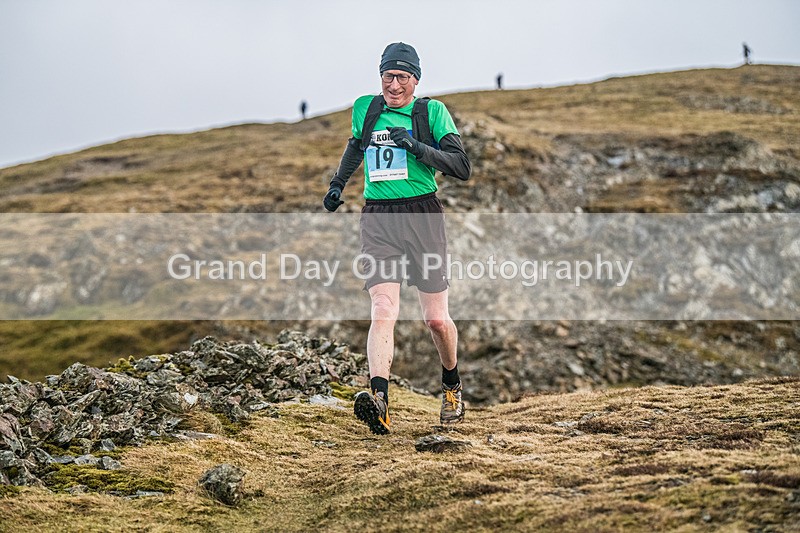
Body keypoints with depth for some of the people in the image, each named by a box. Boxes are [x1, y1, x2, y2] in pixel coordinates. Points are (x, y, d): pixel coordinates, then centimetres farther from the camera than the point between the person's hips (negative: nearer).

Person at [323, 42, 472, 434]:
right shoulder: (365, 109, 11)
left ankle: (452, 387, 31)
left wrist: (417, 147, -17)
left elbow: (463, 168, -7)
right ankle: (378, 399, -32)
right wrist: (338, 184, 27)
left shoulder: (431, 112, 1)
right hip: (378, 220, 1)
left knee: (436, 319, 4)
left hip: (422, 216, -1)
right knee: (383, 311, -18)